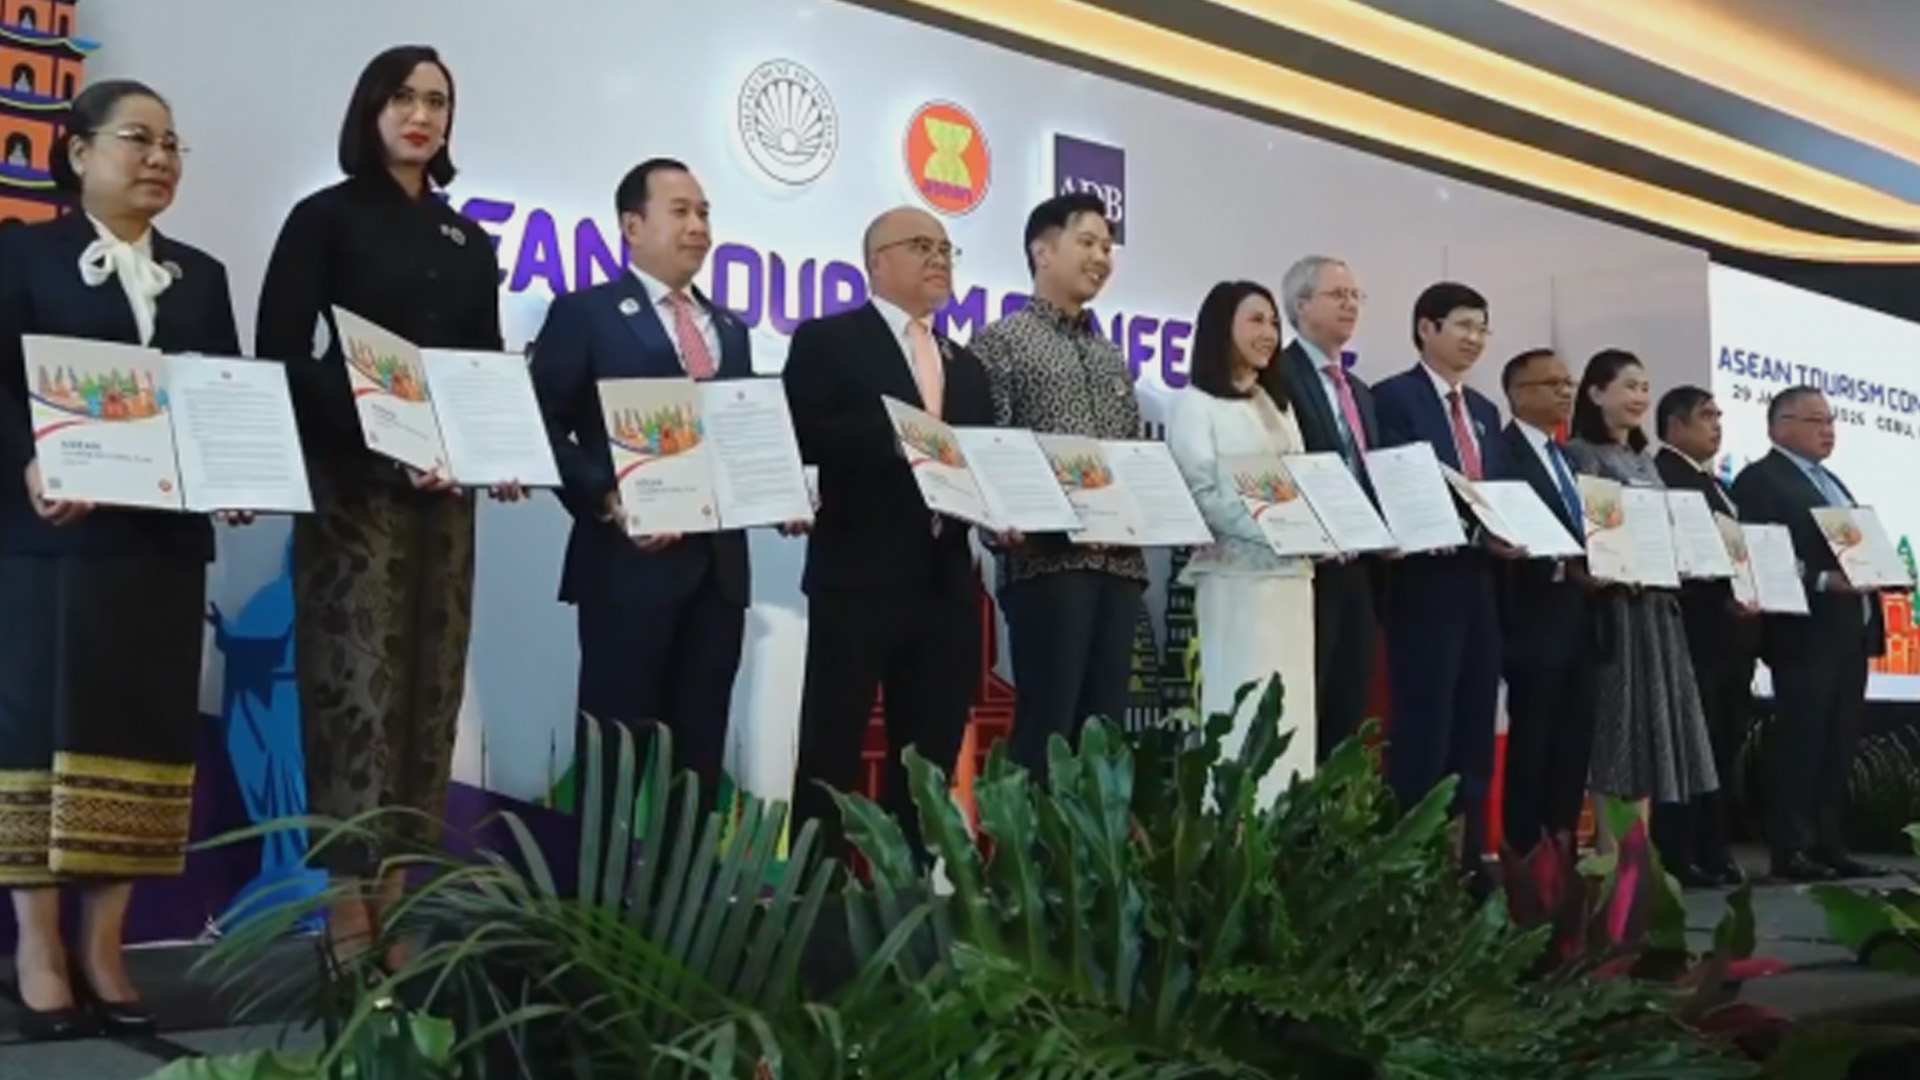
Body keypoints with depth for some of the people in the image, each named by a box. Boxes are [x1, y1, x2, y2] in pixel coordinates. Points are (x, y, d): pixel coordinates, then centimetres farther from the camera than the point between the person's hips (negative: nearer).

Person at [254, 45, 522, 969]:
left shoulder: (467, 240, 17)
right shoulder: (326, 219, 2)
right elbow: (281, 353, -6)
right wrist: (381, 441, -17)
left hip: (445, 486, 5)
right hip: (354, 481, -5)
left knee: (428, 685, 3)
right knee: (358, 685, -9)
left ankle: (399, 890, 8)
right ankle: (349, 901, -5)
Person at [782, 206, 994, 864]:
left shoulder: (965, 366, 22)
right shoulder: (827, 341, 3)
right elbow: (804, 435, -11)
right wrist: (891, 437, -21)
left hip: (946, 581, 6)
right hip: (859, 576, -6)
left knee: (930, 754, 8)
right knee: (833, 746, -2)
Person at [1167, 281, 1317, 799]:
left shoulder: (1278, 405, 22)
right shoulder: (1195, 404, -1)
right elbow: (1201, 497, -10)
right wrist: (1274, 533, -20)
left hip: (1292, 574, 7)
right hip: (1236, 574, -7)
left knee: (1290, 709, 4)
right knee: (1242, 708, -9)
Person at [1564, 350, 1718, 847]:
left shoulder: (1644, 460, 20)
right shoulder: (1580, 453, -4)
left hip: (1658, 603, 8)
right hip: (1615, 602, -8)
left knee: (1652, 722, 6)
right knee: (1619, 723, -8)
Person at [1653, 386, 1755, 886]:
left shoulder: (1718, 486, 23)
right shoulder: (1660, 476, -9)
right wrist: (1725, 597, -21)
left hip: (1730, 634, 9)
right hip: (1693, 633, -9)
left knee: (1724, 748, 10)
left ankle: (1712, 852, 16)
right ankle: (1676, 858, -4)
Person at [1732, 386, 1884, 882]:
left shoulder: (1830, 482, 22)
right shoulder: (1760, 480, -7)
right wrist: (1825, 581, -22)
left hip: (1849, 632, 9)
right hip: (1806, 633, -9)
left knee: (1839, 747, 9)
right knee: (1801, 744, -6)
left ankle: (1829, 846, 13)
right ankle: (1791, 851, -2)